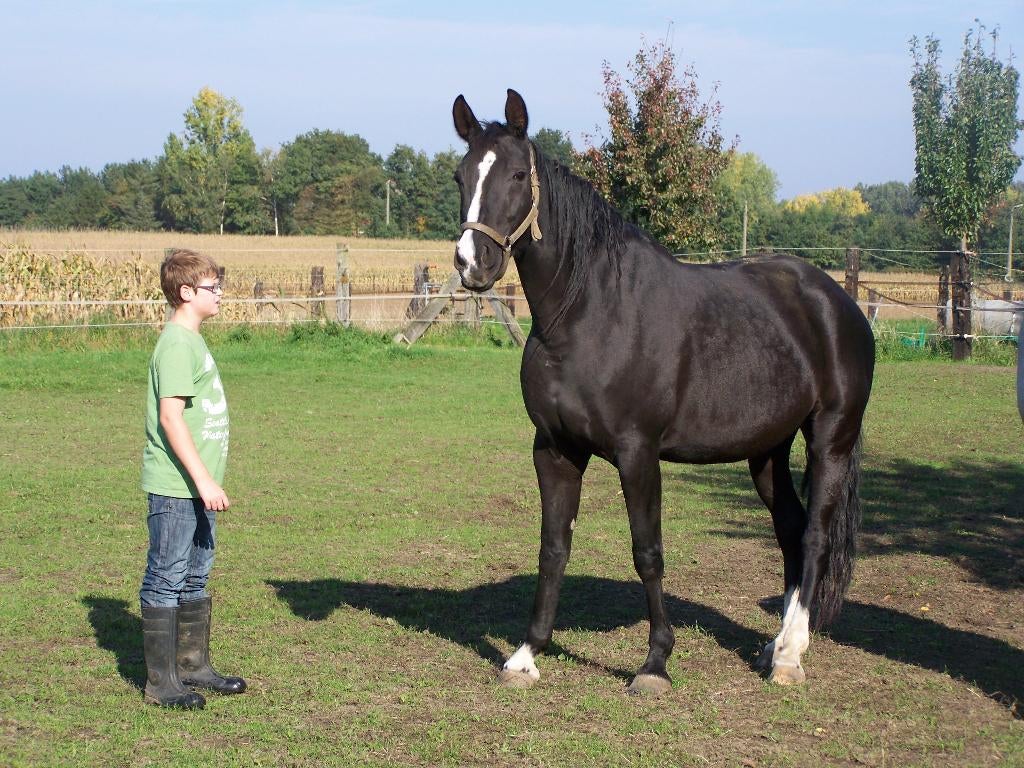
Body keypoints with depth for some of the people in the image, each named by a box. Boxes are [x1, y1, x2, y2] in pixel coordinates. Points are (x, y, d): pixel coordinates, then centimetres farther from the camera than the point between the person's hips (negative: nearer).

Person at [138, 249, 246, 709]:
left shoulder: (193, 342, 15)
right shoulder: (176, 345, -16)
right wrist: (204, 481, -23)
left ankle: (193, 666, 27)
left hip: (197, 487, 10)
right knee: (166, 581, -2)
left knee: (194, 579, 17)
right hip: (175, 487, -10)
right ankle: (161, 682, 4)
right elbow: (170, 416, -22)